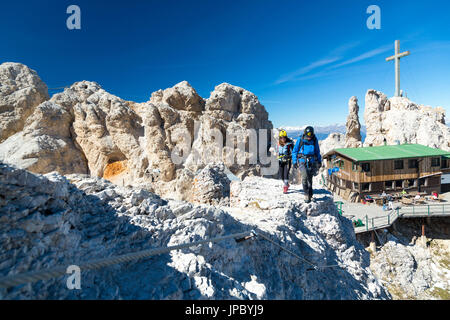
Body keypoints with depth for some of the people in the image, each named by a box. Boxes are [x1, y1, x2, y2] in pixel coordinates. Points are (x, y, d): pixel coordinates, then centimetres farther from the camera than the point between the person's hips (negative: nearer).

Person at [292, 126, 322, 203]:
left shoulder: (314, 140, 5)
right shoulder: (300, 140, -2)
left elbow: (317, 152, 19)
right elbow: (294, 151, 6)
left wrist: (319, 161, 15)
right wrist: (294, 162, 0)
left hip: (312, 162, 2)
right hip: (302, 162, -2)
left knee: (310, 178, 5)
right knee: (305, 176, -19)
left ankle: (309, 195, 20)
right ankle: (307, 194, -6)